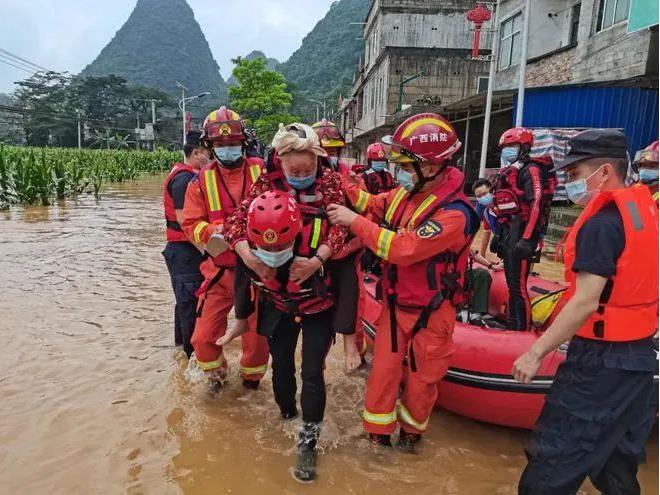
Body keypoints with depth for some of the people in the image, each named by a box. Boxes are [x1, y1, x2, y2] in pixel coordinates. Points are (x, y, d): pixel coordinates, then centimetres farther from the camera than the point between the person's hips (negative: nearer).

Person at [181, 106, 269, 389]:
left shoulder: (262, 172, -2)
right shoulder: (202, 181, 1)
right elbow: (190, 224, -2)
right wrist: (214, 231, -21)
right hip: (219, 271, 1)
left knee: (257, 335, 10)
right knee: (204, 337, 5)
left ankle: (251, 380, 39)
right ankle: (216, 377, 38)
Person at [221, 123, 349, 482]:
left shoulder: (330, 183, -8)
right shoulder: (266, 184, -4)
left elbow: (340, 227, -17)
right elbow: (237, 222, -6)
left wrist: (317, 260, -31)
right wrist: (249, 257, -22)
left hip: (318, 299, -2)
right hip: (277, 299, 3)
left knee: (312, 372, 0)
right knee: (281, 365, 17)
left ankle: (308, 442, 18)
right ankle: (286, 418, 43)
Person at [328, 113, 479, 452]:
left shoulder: (454, 214, -27)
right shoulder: (407, 192, -4)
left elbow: (402, 248, -32)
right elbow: (375, 205, 11)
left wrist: (354, 221, -27)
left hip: (429, 313, -5)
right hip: (395, 303, 5)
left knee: (421, 379, 16)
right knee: (383, 371, 12)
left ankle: (411, 431, 43)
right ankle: (378, 435, 31)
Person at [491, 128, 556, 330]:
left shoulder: (530, 170, -8)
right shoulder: (507, 172, 21)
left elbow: (537, 205, -19)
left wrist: (528, 239, -26)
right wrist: (499, 235, 24)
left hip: (521, 233, -10)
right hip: (508, 233, 10)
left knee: (519, 286, -11)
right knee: (511, 284, 17)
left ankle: (523, 330, -4)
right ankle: (512, 324, 28)